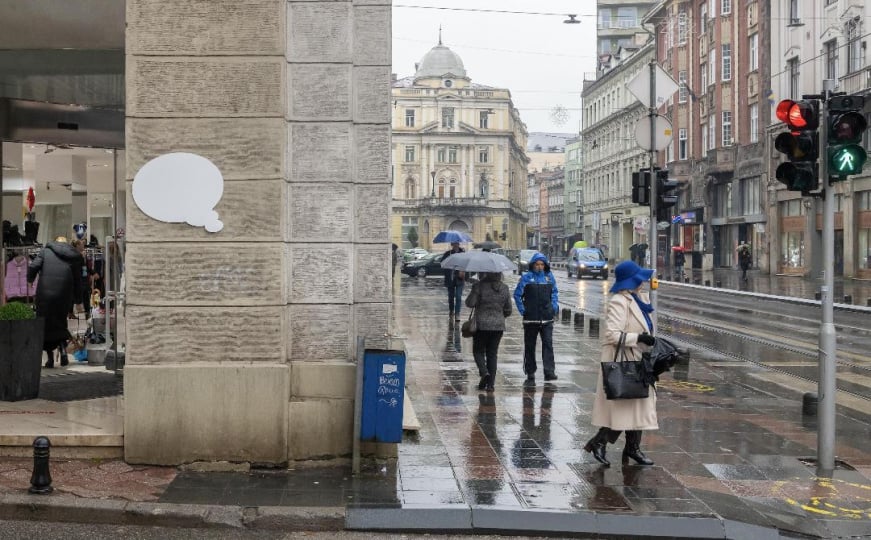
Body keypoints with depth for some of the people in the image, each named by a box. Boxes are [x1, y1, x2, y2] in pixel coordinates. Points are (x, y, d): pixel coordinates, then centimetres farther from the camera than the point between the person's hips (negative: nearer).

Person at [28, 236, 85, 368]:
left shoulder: (46, 251, 7)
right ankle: (63, 350, 2)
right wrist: (78, 301, 20)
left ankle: (50, 358, 7)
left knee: (45, 325, 8)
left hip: (45, 294, -2)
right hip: (64, 296, 2)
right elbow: (78, 282, 12)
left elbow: (33, 267, -4)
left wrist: (30, 280, 17)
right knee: (61, 322, 20)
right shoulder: (74, 257, 12)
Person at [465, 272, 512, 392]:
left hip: (481, 324, -3)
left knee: (478, 351, 13)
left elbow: (470, 303, -14)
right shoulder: (504, 288, 2)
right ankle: (490, 384, 6)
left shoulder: (479, 286, -11)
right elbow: (508, 310, 7)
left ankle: (484, 372, -12)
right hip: (498, 326, 3)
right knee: (492, 354, 10)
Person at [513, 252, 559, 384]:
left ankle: (549, 371, -15)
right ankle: (530, 374, 14)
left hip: (547, 318, 1)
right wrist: (522, 309, -4)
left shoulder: (549, 277, 8)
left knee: (548, 343, -11)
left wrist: (554, 306, 8)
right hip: (531, 318, -1)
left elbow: (554, 292, 20)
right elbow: (517, 294, 4)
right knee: (529, 346, 5)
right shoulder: (527, 278, -1)